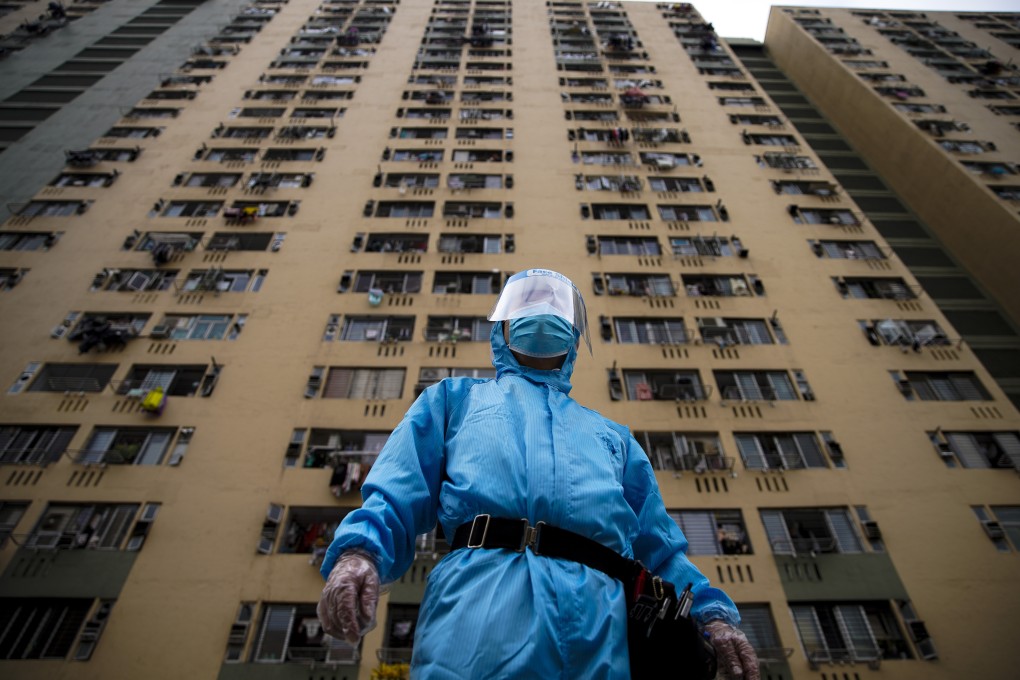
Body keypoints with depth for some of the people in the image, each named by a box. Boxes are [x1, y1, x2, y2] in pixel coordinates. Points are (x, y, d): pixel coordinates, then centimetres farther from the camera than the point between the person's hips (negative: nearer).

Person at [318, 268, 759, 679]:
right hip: (478, 609, -2)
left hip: (602, 630, 3)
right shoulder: (456, 398, 23)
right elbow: (395, 497, 12)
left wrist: (709, 609, 7)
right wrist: (359, 549, -9)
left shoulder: (612, 435, 30)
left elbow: (660, 548, 25)